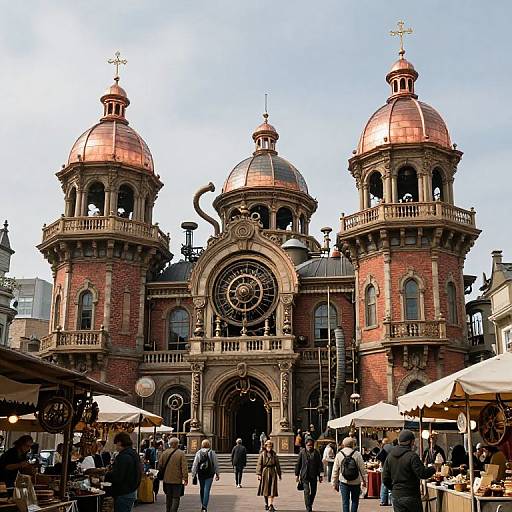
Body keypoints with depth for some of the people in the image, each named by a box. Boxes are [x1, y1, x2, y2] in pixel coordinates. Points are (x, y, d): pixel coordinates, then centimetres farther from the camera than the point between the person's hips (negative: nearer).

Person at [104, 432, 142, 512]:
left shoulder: (124, 457, -20)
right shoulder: (133, 454, 12)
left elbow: (117, 477, -24)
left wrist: (106, 475, -7)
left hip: (123, 494, -10)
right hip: (132, 491, 10)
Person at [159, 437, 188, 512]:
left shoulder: (164, 453, 2)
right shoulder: (181, 453, -9)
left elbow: (160, 465, 7)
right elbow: (184, 467, -12)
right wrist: (185, 478, -10)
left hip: (167, 479, 4)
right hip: (177, 480, -4)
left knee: (168, 497, 18)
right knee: (176, 497, 2)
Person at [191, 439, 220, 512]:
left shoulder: (198, 453, -1)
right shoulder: (212, 453, -3)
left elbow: (195, 464, -2)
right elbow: (216, 464, 2)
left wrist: (193, 475, 3)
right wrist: (217, 474, 13)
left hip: (201, 474, 2)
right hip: (209, 475, -2)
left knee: (202, 490, 17)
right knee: (207, 490, -3)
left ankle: (203, 505, 29)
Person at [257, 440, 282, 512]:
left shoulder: (274, 455, 7)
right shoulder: (262, 454, 0)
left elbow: (277, 465, 13)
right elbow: (259, 464, -3)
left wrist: (279, 474, 13)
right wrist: (259, 474, -11)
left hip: (272, 473, 1)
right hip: (265, 472, -1)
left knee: (272, 489, -8)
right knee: (265, 489, 9)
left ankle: (270, 505, -12)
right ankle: (266, 504, 26)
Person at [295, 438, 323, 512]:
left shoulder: (316, 453, 4)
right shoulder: (302, 452, 1)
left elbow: (320, 465, 5)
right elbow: (298, 464, 6)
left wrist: (320, 475, 1)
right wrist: (297, 474, 4)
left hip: (314, 475, 2)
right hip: (305, 475, -2)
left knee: (313, 492, 10)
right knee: (306, 491, -8)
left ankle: (310, 505, 29)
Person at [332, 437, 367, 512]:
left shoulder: (339, 455, -1)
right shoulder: (357, 454, -6)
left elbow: (335, 471, 2)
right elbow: (362, 469, -4)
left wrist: (334, 483, 10)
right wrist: (364, 480, 7)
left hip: (344, 482, 1)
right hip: (356, 482, -1)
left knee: (345, 502, 6)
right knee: (355, 501, 15)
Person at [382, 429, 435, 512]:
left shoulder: (390, 455, 6)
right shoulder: (412, 456, -14)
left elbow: (385, 478, 8)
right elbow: (422, 474, -17)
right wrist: (432, 469, 1)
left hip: (396, 496, 5)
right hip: (411, 496, -5)